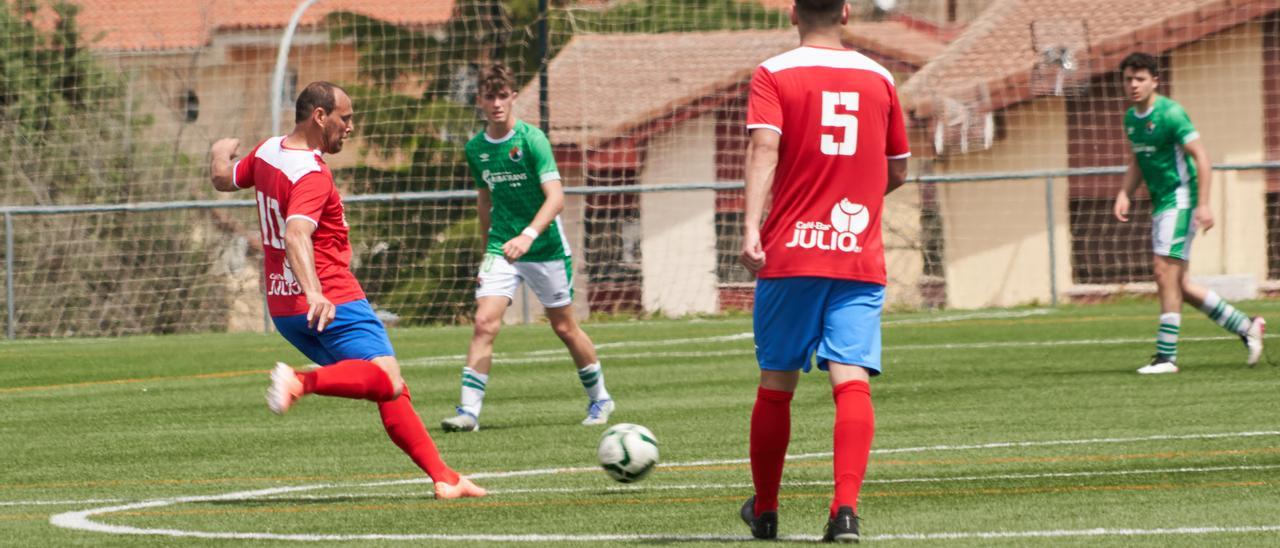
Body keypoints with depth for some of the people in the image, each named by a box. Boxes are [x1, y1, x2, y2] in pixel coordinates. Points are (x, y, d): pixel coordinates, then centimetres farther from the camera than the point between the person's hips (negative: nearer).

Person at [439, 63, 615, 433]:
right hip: (501, 249, 3)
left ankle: (599, 399, 29)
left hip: (546, 248, -3)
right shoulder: (476, 148, 3)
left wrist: (529, 235, -36)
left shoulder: (531, 139, -14)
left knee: (564, 327, 9)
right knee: (485, 323, -15)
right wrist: (488, 246, 21)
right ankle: (468, 411, -16)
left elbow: (555, 197, -21)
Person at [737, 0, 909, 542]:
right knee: (852, 381, -8)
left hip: (790, 254, -1)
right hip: (861, 257, 1)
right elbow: (897, 172, 20)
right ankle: (846, 507, -26)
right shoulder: (879, 79, 11)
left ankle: (764, 510, 25)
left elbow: (764, 147, -16)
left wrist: (751, 227, -25)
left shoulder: (774, 75, 1)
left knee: (776, 385, 12)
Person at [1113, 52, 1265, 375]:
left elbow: (1201, 157, -17)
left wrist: (1203, 204, -24)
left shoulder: (1170, 113, -15)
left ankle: (1166, 356, -13)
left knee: (1166, 273, -15)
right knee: (1178, 284, 9)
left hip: (1180, 199, -9)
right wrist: (1124, 194, 8)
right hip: (1160, 203, 9)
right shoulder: (1131, 118, 11)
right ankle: (1246, 328, 21)